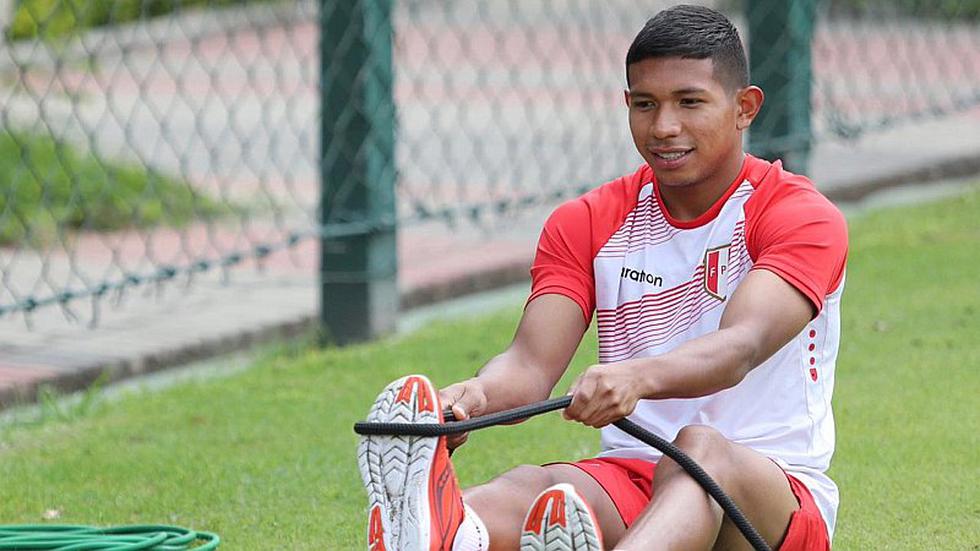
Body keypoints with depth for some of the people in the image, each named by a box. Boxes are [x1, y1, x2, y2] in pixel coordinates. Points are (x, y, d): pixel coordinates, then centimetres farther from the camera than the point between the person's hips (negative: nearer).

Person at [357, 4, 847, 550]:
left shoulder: (804, 218, -4)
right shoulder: (587, 224, 10)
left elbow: (741, 347, -24)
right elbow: (532, 365, -5)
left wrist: (636, 377, -46)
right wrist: (476, 396, -32)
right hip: (630, 480, 3)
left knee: (701, 447, -38)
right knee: (530, 486, -31)